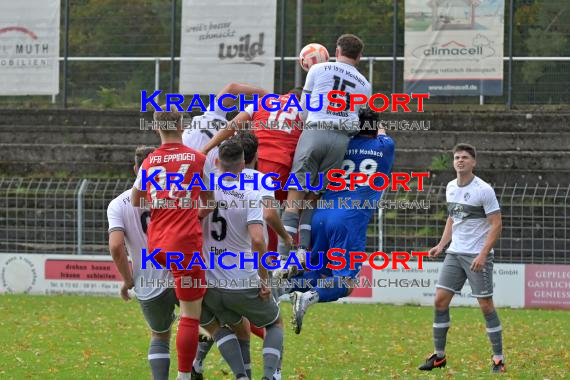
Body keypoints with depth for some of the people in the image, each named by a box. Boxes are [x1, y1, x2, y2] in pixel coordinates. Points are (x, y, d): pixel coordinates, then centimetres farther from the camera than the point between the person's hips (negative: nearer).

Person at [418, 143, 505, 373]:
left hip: (477, 257, -6)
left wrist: (483, 255, -20)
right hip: (454, 253, 7)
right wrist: (441, 245, 10)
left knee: (486, 305, -6)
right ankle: (439, 356, 9)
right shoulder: (451, 188, 9)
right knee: (440, 300, 0)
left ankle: (498, 359, 3)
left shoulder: (484, 190, -12)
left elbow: (496, 225, -13)